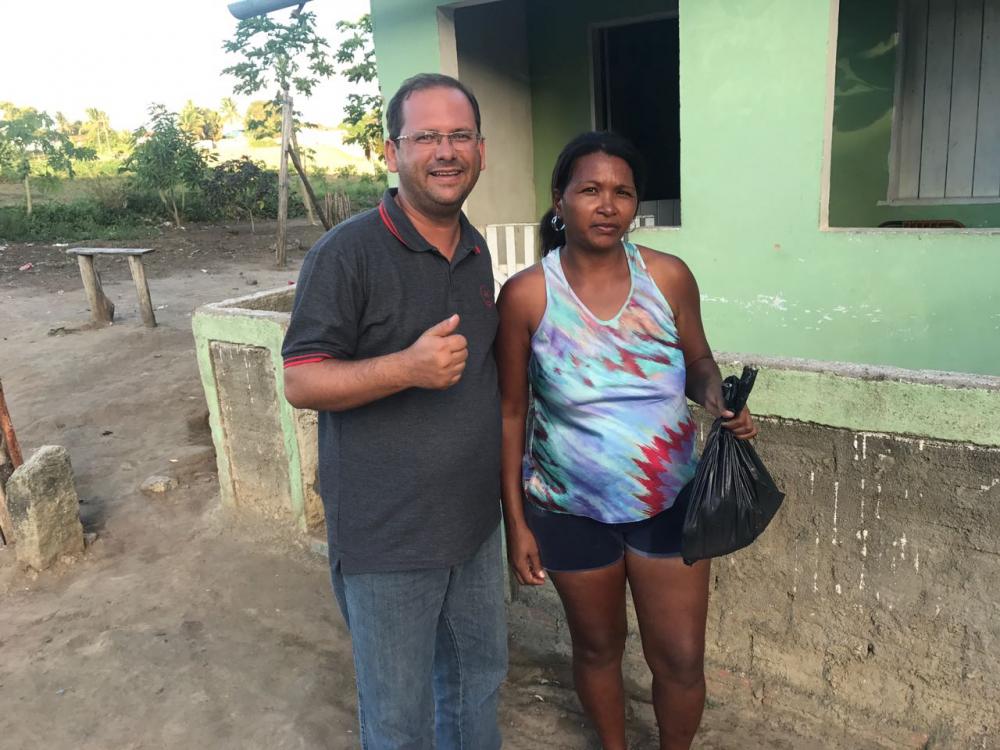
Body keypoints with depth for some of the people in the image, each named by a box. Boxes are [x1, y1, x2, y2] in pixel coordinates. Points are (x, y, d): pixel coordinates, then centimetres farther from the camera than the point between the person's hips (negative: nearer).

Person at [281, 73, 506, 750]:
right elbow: (300, 382, -17)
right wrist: (408, 368, -32)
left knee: (481, 669, 26)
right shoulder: (348, 252, -17)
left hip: (475, 516, 7)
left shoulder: (476, 250, 6)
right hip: (388, 535, -6)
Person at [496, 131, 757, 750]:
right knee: (598, 648, 20)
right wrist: (516, 520, -4)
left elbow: (700, 362, 7)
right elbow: (511, 412, -6)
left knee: (681, 661, 11)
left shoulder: (669, 276, -8)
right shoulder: (527, 295, -13)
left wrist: (717, 398, -16)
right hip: (571, 509, -1)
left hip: (669, 502, 1)